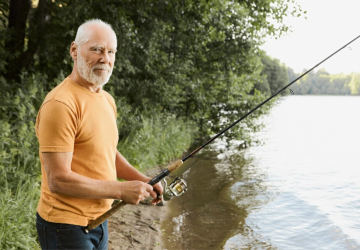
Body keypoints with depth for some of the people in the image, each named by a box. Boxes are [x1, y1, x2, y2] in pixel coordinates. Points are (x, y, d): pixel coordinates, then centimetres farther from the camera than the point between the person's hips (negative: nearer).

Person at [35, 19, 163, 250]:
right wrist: (121, 190, -19)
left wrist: (142, 180, 3)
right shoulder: (61, 104, -21)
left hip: (98, 219, 8)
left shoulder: (107, 100, 8)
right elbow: (58, 180, -24)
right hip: (67, 225, -8)